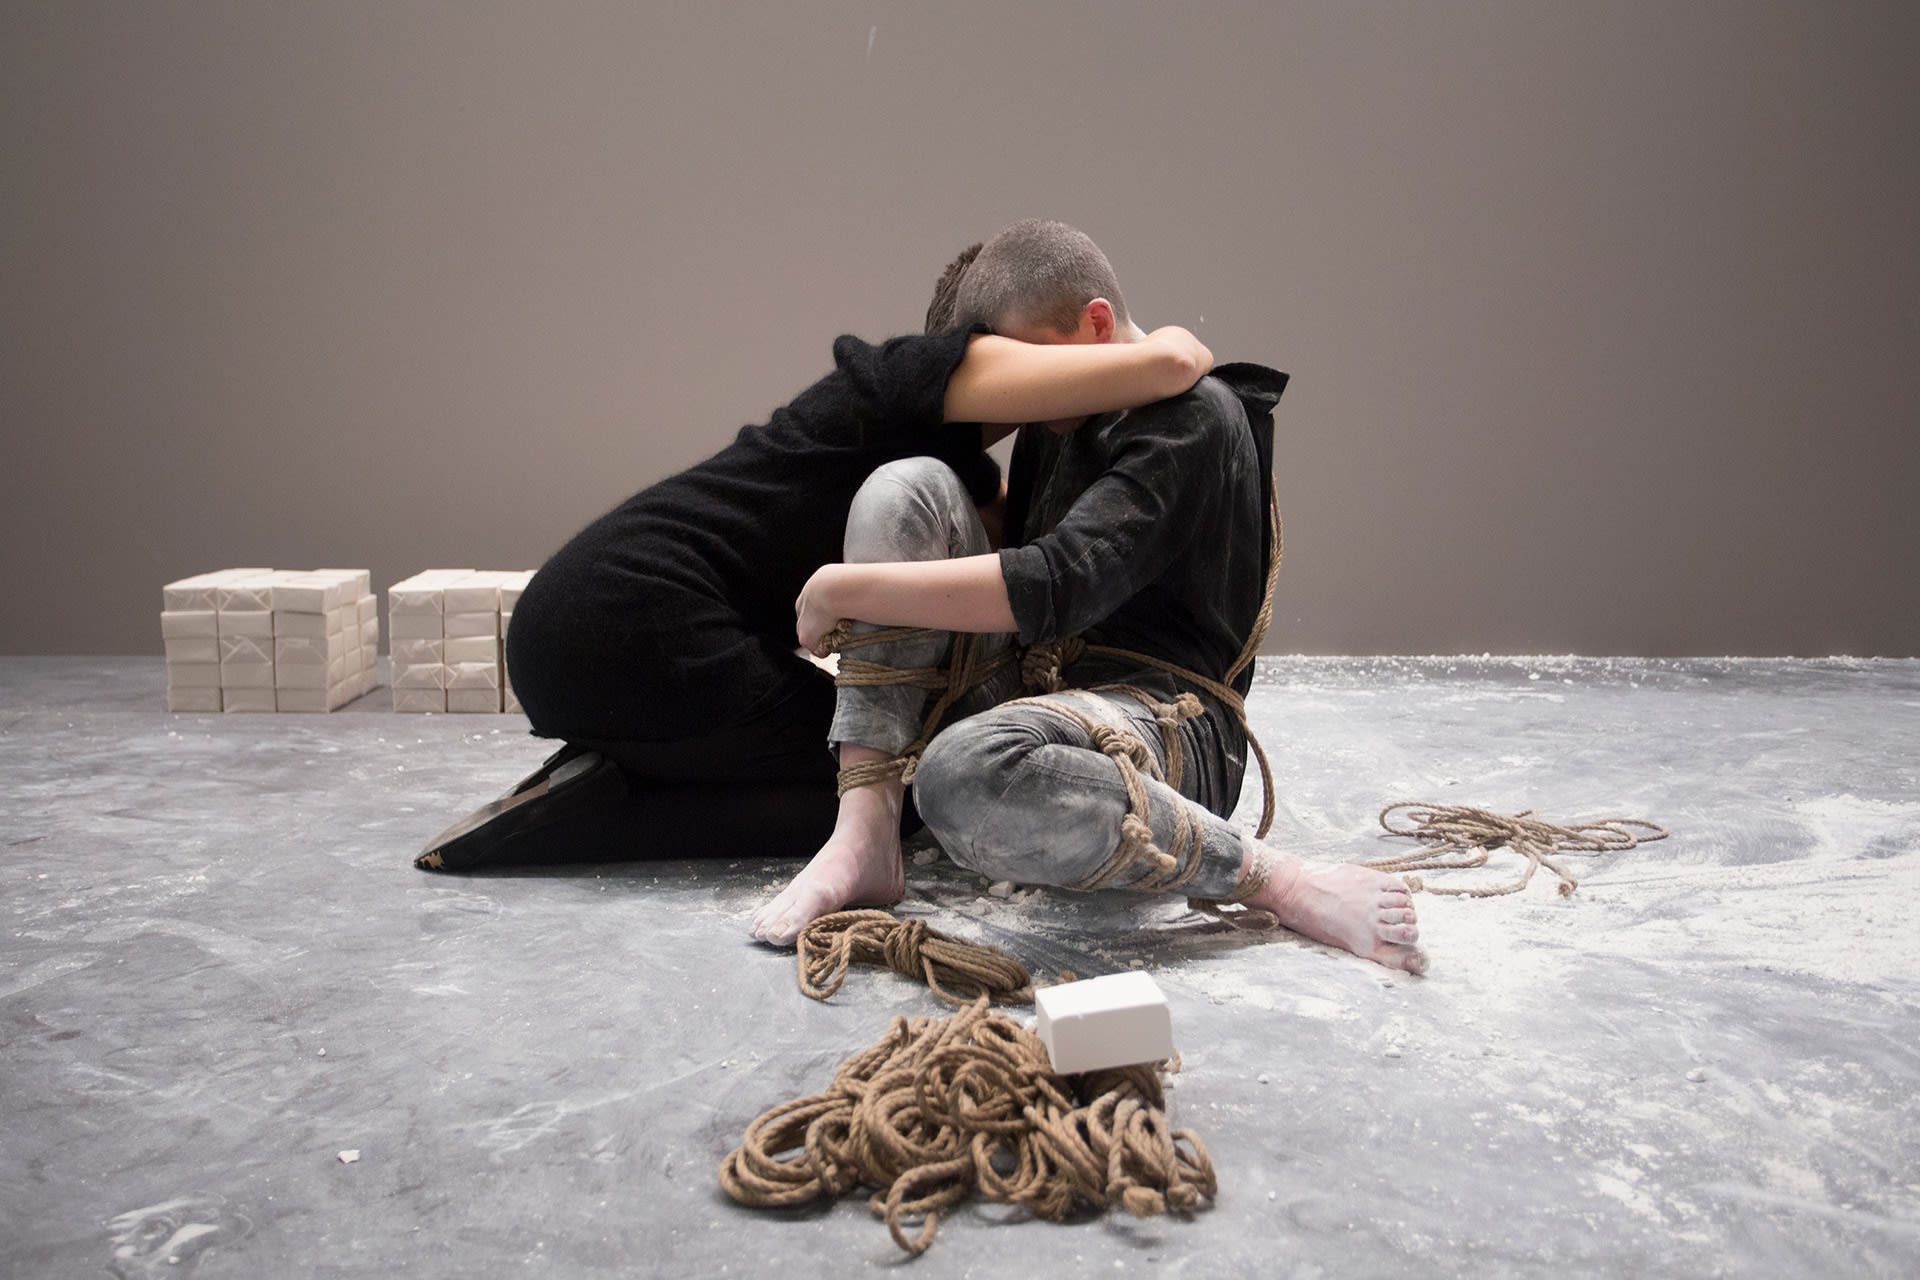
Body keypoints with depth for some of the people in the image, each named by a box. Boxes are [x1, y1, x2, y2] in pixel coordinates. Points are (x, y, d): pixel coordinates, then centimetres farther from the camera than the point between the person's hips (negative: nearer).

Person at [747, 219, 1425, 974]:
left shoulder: (1194, 416, -10)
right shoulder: (1060, 421, 18)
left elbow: (1056, 588, -24)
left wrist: (846, 589, -19)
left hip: (1161, 720, -8)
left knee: (964, 775, -42)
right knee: (905, 487, -9)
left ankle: (1280, 882, -23)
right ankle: (864, 837, -20)